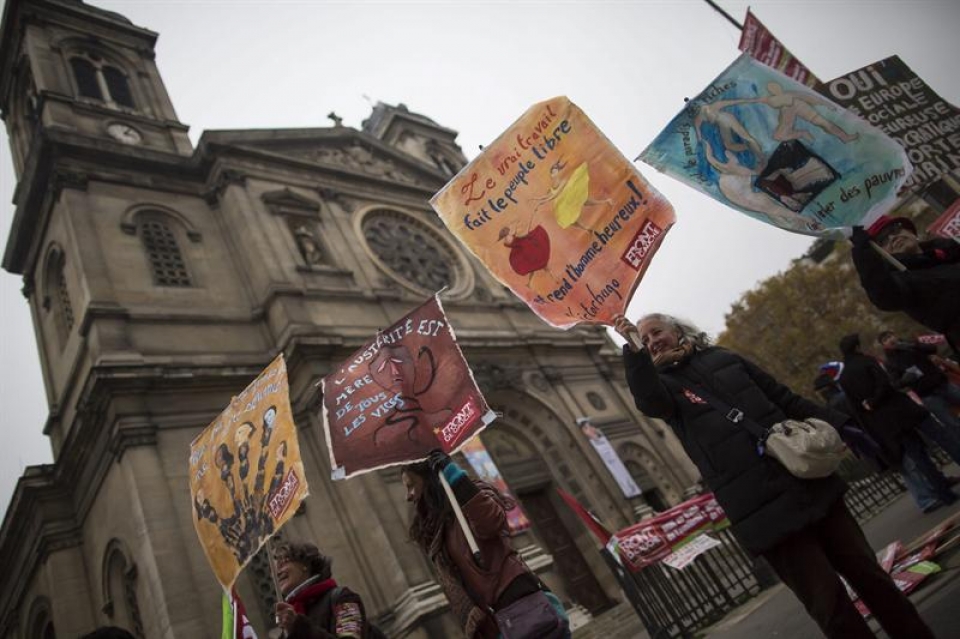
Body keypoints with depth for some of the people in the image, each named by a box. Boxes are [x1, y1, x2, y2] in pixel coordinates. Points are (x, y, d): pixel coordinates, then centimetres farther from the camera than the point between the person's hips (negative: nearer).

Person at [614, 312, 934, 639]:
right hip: (763, 509, -3)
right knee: (829, 603, 0)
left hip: (810, 480, 4)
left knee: (866, 572, 11)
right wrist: (633, 348, -37)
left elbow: (788, 400, 16)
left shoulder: (724, 358, 13)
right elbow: (648, 399, -24)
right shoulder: (664, 385, 3)